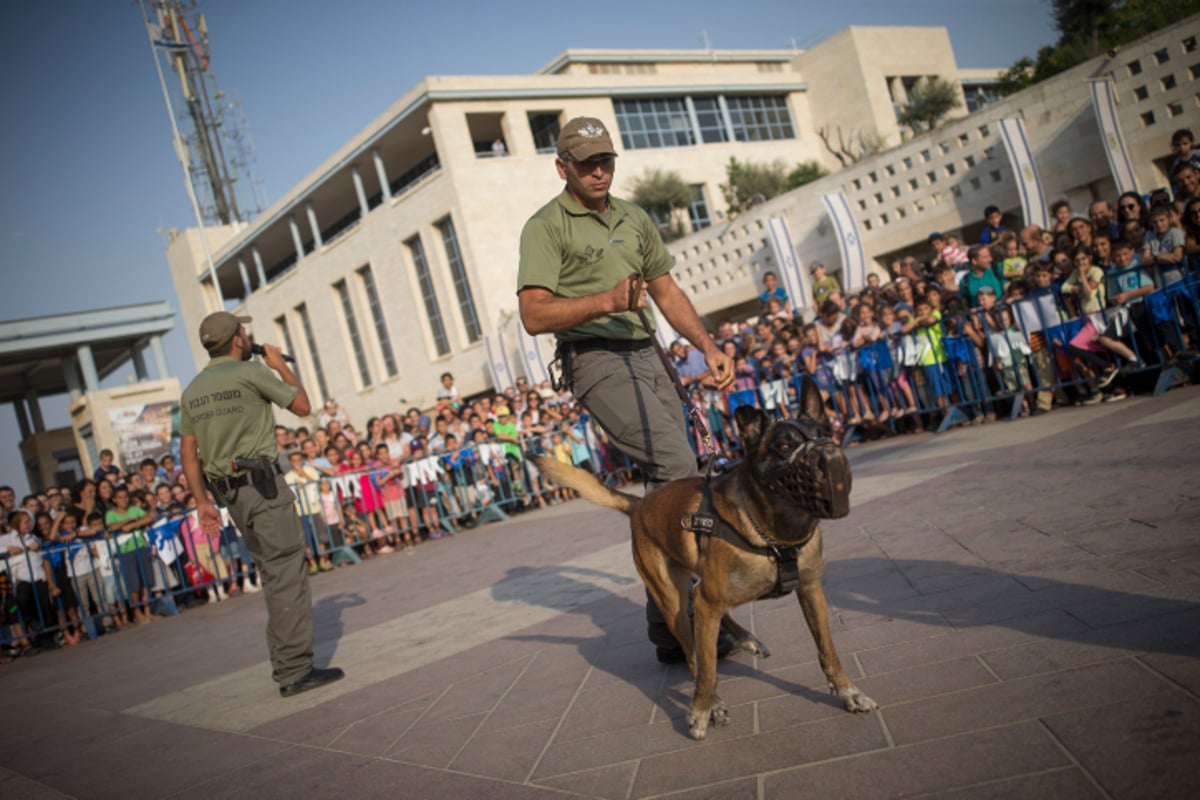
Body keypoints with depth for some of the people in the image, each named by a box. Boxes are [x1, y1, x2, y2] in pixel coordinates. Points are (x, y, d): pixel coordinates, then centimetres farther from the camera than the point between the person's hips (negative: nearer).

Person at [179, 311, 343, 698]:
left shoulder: (192, 391, 13)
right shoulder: (251, 372, -8)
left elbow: (188, 452, 12)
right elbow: (302, 406, 0)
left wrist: (202, 501, 14)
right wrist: (282, 366, 12)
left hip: (228, 489, 8)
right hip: (262, 482, -8)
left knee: (273, 575, 15)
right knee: (287, 573, -6)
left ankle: (286, 664, 19)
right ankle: (295, 669, -8)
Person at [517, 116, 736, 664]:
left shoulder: (634, 219, 19)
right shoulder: (547, 227, -2)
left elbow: (667, 292, 24)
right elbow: (534, 315, -13)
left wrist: (707, 346, 11)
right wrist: (605, 301, -25)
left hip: (646, 357, 8)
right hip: (596, 361, -7)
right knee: (676, 465, -23)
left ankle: (671, 628, 16)